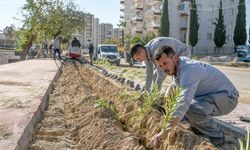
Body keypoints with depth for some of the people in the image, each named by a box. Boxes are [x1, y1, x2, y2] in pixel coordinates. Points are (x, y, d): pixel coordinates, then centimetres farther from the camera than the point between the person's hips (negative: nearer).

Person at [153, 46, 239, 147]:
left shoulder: (188, 70, -31)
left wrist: (165, 132, -43)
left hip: (227, 97, -9)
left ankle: (216, 134, -9)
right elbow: (175, 83, 21)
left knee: (190, 108, -35)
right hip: (209, 95, 9)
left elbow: (184, 103, -41)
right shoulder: (177, 66, -2)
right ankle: (201, 128, 13)